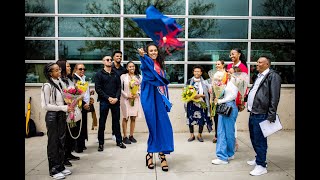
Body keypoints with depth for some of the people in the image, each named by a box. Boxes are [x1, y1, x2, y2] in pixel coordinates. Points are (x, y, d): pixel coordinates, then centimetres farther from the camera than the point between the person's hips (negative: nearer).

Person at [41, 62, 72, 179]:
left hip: (61, 115, 6)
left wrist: (67, 108, -2)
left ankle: (60, 166, 27)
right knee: (53, 142, 5)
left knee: (61, 141, 13)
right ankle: (53, 170, 18)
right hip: (52, 116, -6)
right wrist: (63, 108, -19)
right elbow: (45, 105, -16)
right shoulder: (47, 86, -14)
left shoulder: (60, 82, 5)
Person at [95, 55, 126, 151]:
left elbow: (119, 87, 9)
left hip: (115, 101, 3)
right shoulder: (99, 74, 3)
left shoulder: (116, 74, 14)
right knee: (102, 122, 2)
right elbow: (98, 89, -5)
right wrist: (108, 98, -12)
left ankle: (119, 141, 20)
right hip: (104, 101, -3)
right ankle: (101, 143, 12)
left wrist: (116, 98, -7)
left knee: (116, 121, 9)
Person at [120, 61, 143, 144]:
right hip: (126, 99, -3)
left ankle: (131, 136, 18)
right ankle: (125, 137, 8)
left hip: (135, 99, 3)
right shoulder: (123, 76, -2)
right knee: (125, 118, 0)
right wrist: (127, 95, -12)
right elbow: (120, 88, -3)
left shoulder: (138, 77, 8)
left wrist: (138, 94, -6)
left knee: (133, 118, 7)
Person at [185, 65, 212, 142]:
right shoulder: (189, 81, 5)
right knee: (190, 119, 3)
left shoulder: (204, 82, 3)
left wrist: (200, 95, -14)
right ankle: (192, 135, 18)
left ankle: (199, 135, 20)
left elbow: (207, 94, 1)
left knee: (201, 120, 3)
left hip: (201, 103, 0)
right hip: (191, 103, 0)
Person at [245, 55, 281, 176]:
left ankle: (261, 166, 8)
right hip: (253, 113, 9)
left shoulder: (273, 76, -10)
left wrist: (271, 115, -19)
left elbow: (275, 97, -16)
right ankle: (258, 158, 36)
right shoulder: (259, 76, 18)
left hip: (261, 115, -9)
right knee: (254, 138, 19)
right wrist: (245, 98, 15)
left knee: (259, 140, -3)